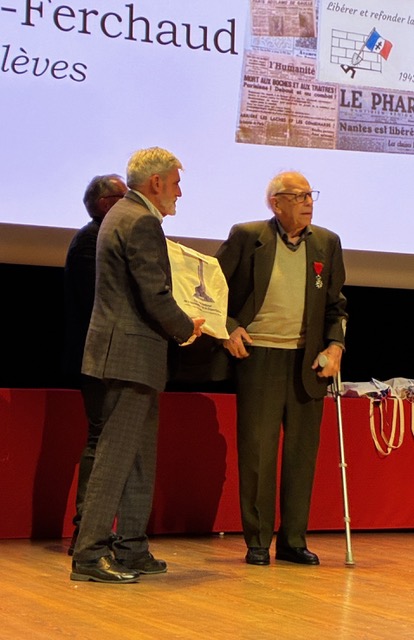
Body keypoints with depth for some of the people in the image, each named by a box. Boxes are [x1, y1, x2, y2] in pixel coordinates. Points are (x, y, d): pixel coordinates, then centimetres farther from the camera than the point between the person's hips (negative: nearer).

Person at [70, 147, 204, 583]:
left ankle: (131, 550, 21)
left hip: (126, 352, 11)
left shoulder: (122, 214, 17)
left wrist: (179, 325, 18)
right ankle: (89, 554, -7)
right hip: (133, 354, -11)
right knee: (116, 455, -9)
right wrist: (186, 328, -3)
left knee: (140, 457, 15)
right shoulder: (142, 222, -15)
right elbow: (155, 297, -20)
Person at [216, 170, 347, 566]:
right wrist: (228, 328, -7)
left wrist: (335, 345, -2)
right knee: (257, 450, -1)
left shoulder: (327, 243, 9)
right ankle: (258, 541, 8)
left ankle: (294, 540, 15)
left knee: (302, 452, 6)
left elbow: (336, 304, 13)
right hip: (258, 356, -3)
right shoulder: (247, 237, -1)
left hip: (308, 361, 3)